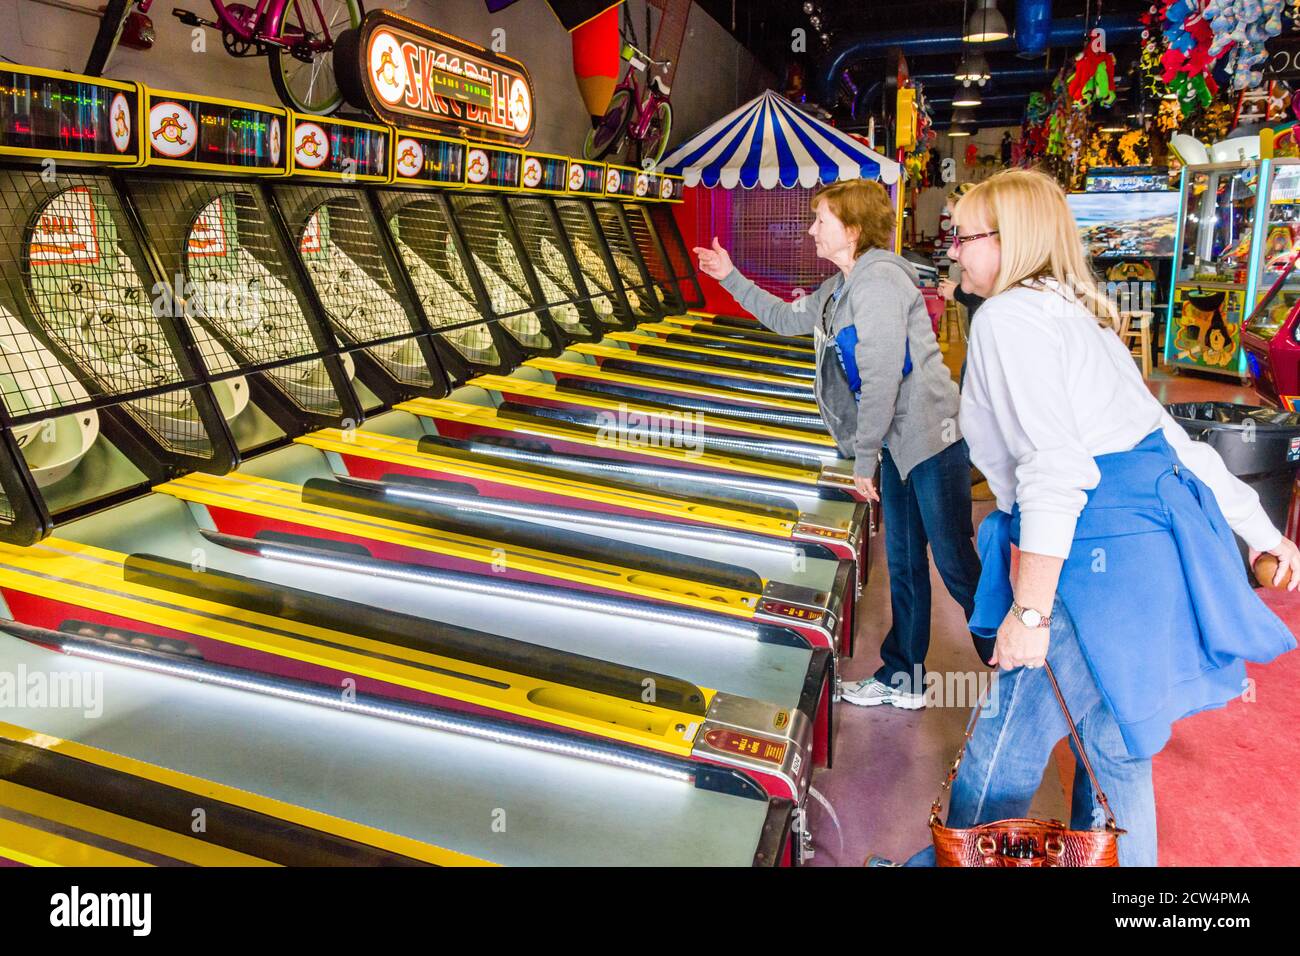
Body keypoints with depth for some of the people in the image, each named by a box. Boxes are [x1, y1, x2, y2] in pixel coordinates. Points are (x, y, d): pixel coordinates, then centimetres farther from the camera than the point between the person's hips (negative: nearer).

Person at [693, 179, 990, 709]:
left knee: (955, 562, -2)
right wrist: (731, 279, 25)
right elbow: (787, 318, 27)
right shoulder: (840, 288, 12)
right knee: (903, 564, 15)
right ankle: (903, 679, 27)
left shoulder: (878, 280, -18)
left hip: (931, 437, -10)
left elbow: (880, 377, -22)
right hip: (899, 443, 10)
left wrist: (864, 457, -16)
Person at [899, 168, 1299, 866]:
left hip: (1101, 554, -10)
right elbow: (1169, 437, 21)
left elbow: (1054, 467, -22)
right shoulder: (1077, 313, 19)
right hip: (1158, 539, 10)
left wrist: (1030, 611, -22)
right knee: (1114, 750, 21)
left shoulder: (1009, 316, -10)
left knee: (1004, 749, 4)